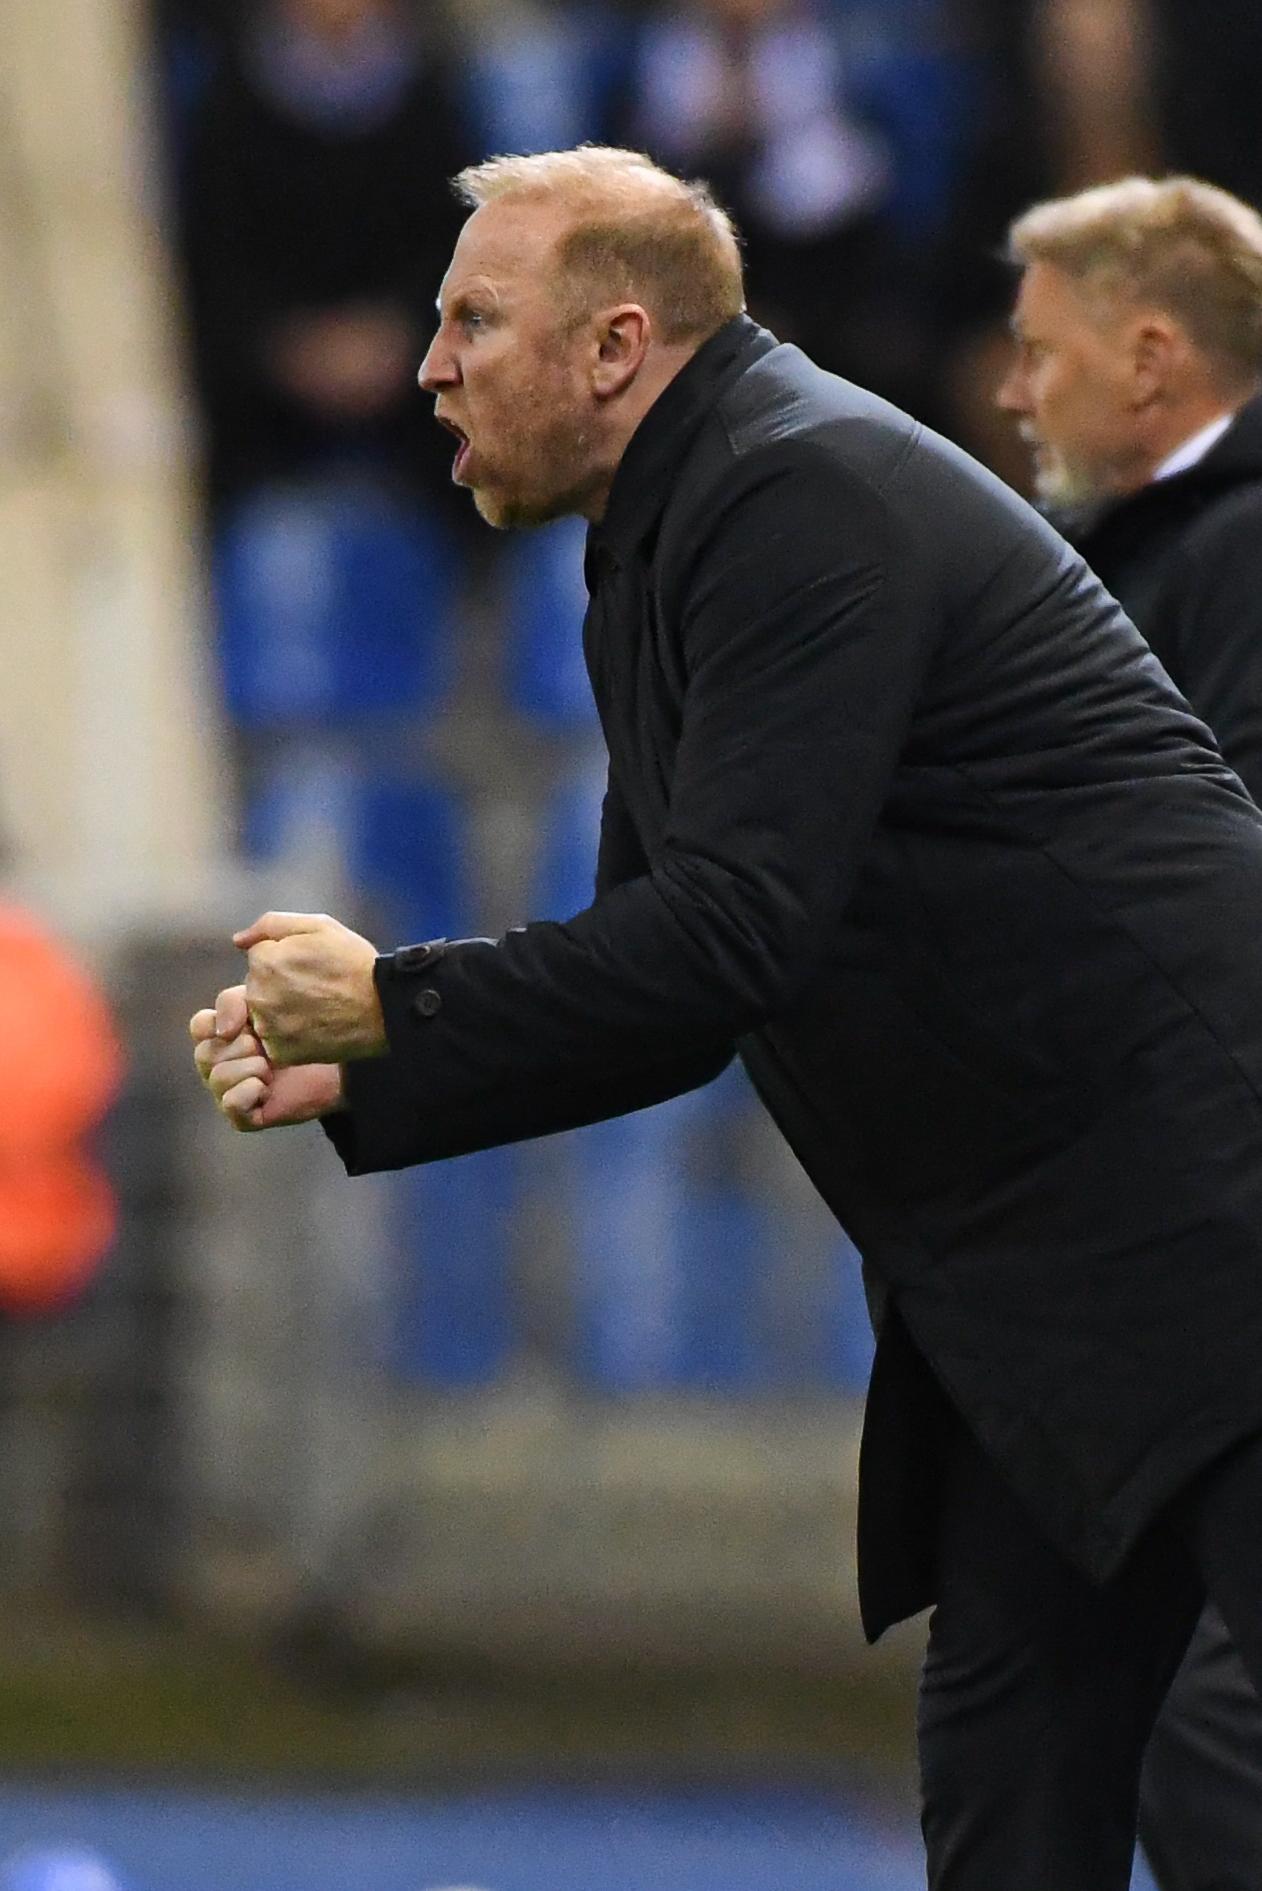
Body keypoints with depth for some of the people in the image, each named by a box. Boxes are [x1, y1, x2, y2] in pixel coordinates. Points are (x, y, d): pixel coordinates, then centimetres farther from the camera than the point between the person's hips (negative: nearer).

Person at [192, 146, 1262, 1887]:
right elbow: (686, 1002, 22)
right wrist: (363, 1080, 11)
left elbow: (735, 932, -22)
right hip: (1023, 1276, 11)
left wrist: (392, 1002, -11)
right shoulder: (667, 546, 17)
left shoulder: (806, 494, -15)